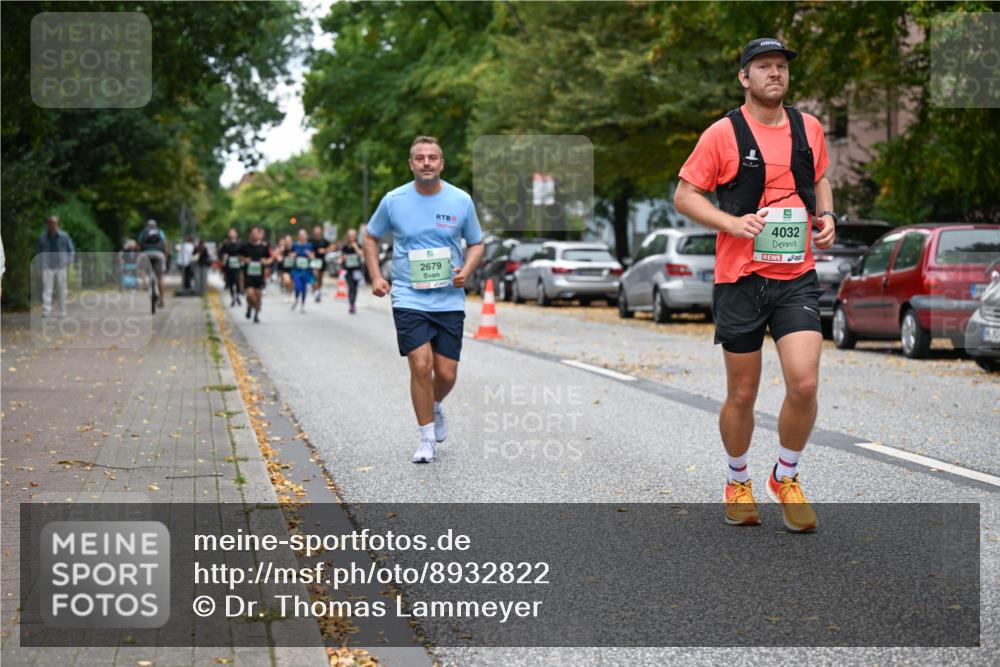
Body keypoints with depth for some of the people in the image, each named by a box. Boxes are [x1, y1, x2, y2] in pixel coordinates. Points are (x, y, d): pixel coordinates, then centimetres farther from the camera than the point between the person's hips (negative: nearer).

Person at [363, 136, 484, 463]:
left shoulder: (461, 201, 0)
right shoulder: (393, 201, -1)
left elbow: (476, 243, 13)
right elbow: (370, 238, 14)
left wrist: (465, 270, -7)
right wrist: (376, 277, 2)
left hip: (449, 299, 1)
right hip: (408, 298, -1)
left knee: (446, 374, 1)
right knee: (421, 365, -14)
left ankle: (434, 408, 37)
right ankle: (427, 439, 1)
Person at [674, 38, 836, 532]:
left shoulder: (809, 128, 8)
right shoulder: (723, 133, -5)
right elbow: (684, 195, -2)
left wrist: (826, 217, 5)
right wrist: (733, 223, -17)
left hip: (797, 276, 2)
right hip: (740, 278, -2)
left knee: (804, 383, -13)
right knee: (742, 395, 6)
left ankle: (785, 479, 11)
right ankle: (738, 483, 30)